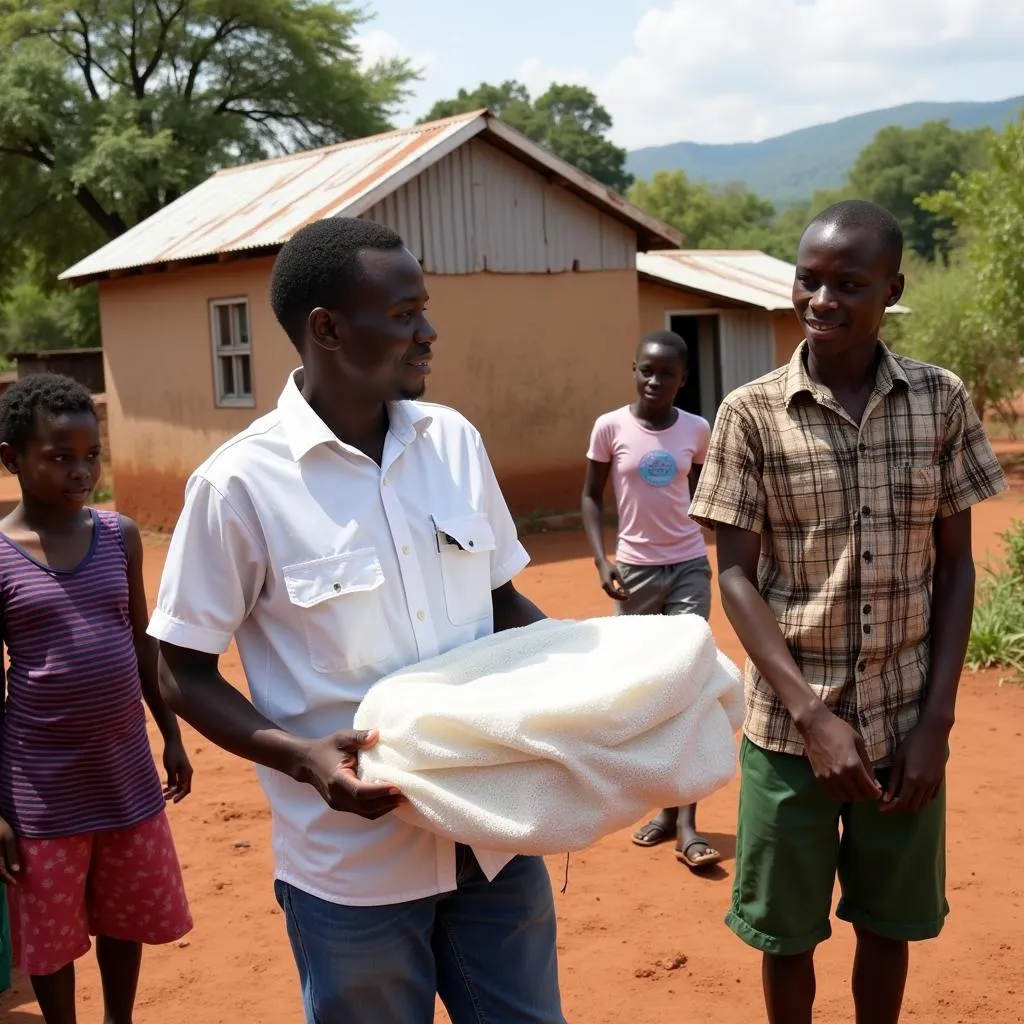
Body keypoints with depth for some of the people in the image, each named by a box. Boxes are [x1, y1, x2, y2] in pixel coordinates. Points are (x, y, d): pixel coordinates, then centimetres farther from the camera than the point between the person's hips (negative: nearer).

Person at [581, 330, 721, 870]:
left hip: (690, 567, 0)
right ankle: (666, 807, 24)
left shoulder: (697, 430, 0)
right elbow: (591, 497, 2)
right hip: (635, 570, 0)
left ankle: (687, 824, -5)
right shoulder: (610, 427, -6)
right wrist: (601, 560, -9)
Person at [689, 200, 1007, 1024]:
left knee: (889, 923, 17)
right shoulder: (751, 415, -7)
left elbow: (956, 566, 2)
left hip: (905, 723, 1)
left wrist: (937, 720, -5)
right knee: (789, 933, 13)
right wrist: (812, 717, -15)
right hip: (792, 726, -1)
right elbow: (736, 576, -7)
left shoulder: (943, 402, -2)